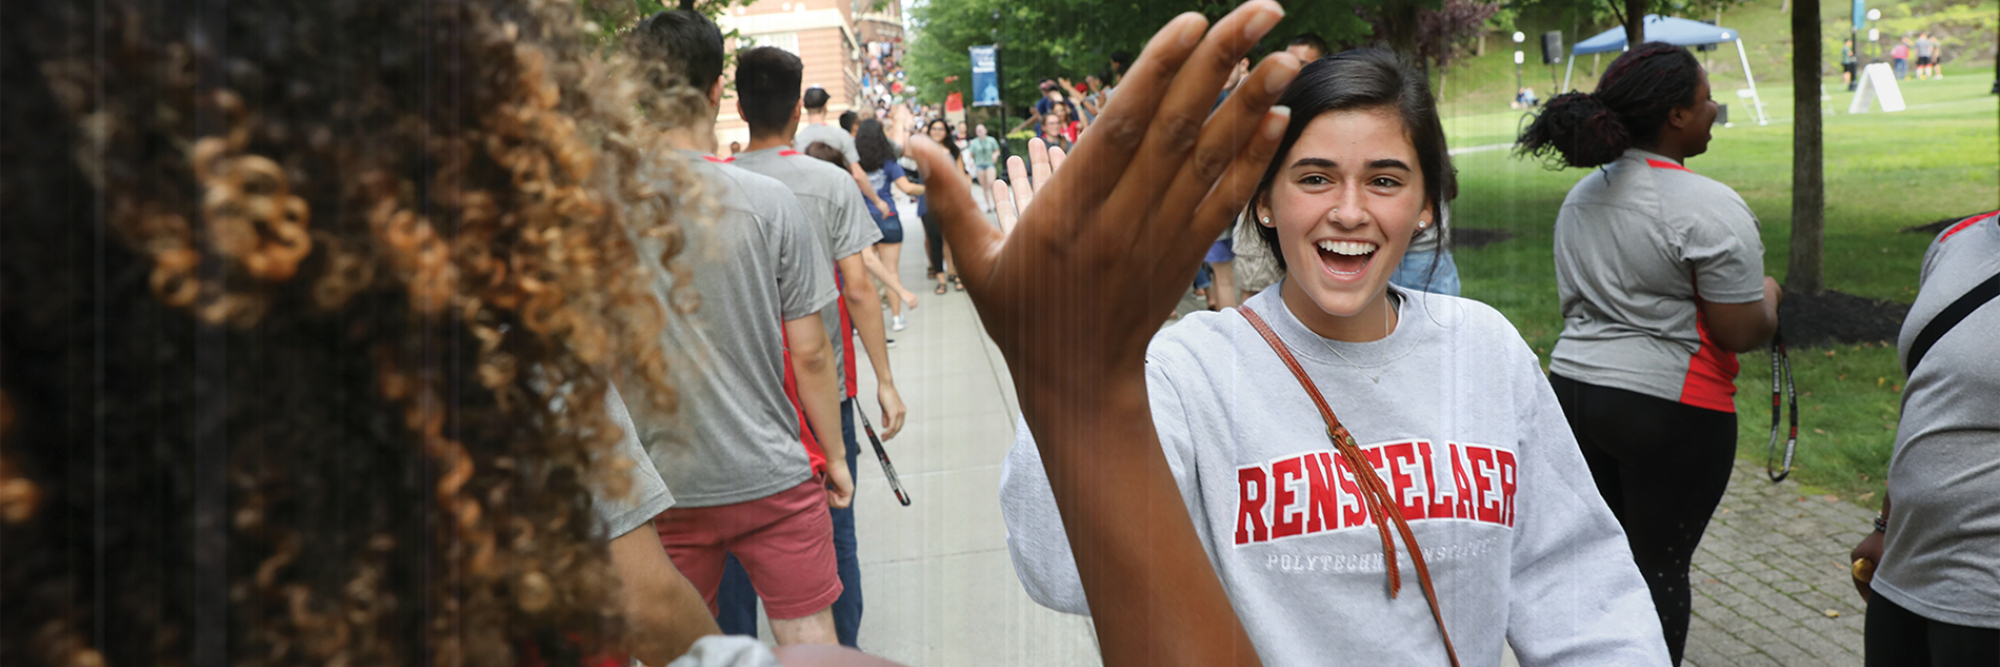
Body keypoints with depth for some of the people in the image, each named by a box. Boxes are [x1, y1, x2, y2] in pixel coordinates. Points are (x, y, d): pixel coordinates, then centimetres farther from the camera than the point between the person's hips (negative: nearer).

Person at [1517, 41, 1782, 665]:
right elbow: (1740, 333, -15)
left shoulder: (1582, 194, 10)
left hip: (1574, 386, 7)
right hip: (1669, 408, -7)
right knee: (1659, 564, 5)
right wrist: (1768, 296, 4)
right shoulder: (1710, 207, -16)